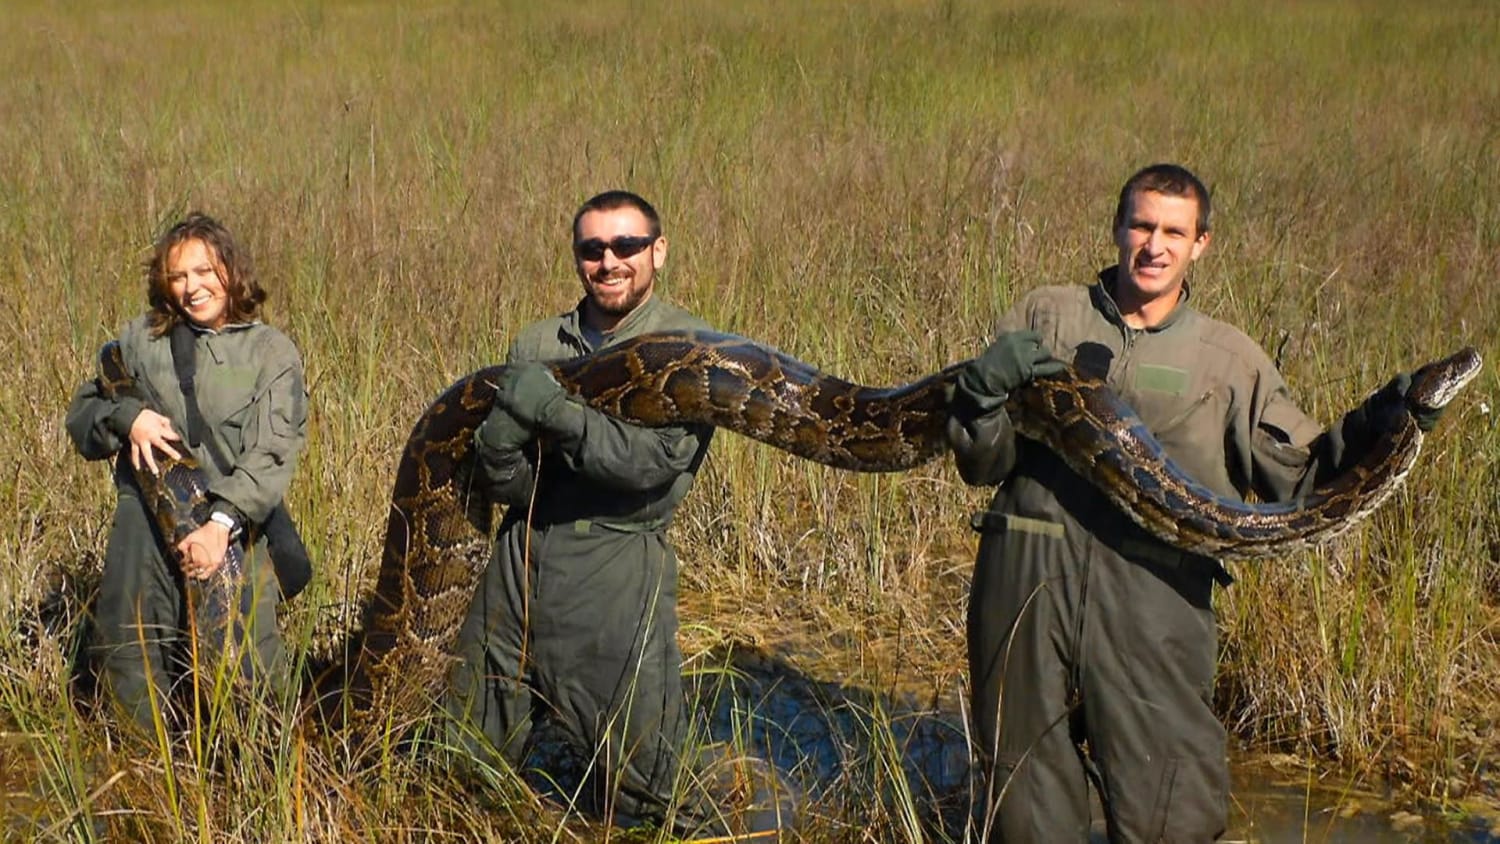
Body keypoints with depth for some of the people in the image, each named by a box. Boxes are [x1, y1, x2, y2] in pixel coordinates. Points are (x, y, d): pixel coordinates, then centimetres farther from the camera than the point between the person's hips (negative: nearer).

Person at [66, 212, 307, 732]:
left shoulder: (271, 353, 2)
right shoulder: (141, 339, 11)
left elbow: (271, 455, -8)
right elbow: (81, 414, 15)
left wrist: (223, 523, -22)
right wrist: (127, 417, -8)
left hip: (231, 528, -3)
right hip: (144, 527, 3)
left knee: (245, 672, -8)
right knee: (129, 666, 5)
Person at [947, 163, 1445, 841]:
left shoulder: (1230, 361, 12)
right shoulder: (1045, 316, 11)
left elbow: (1300, 477, 6)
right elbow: (981, 462, 8)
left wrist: (1372, 429, -8)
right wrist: (983, 391, -11)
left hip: (1154, 599, 0)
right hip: (1027, 581, 1)